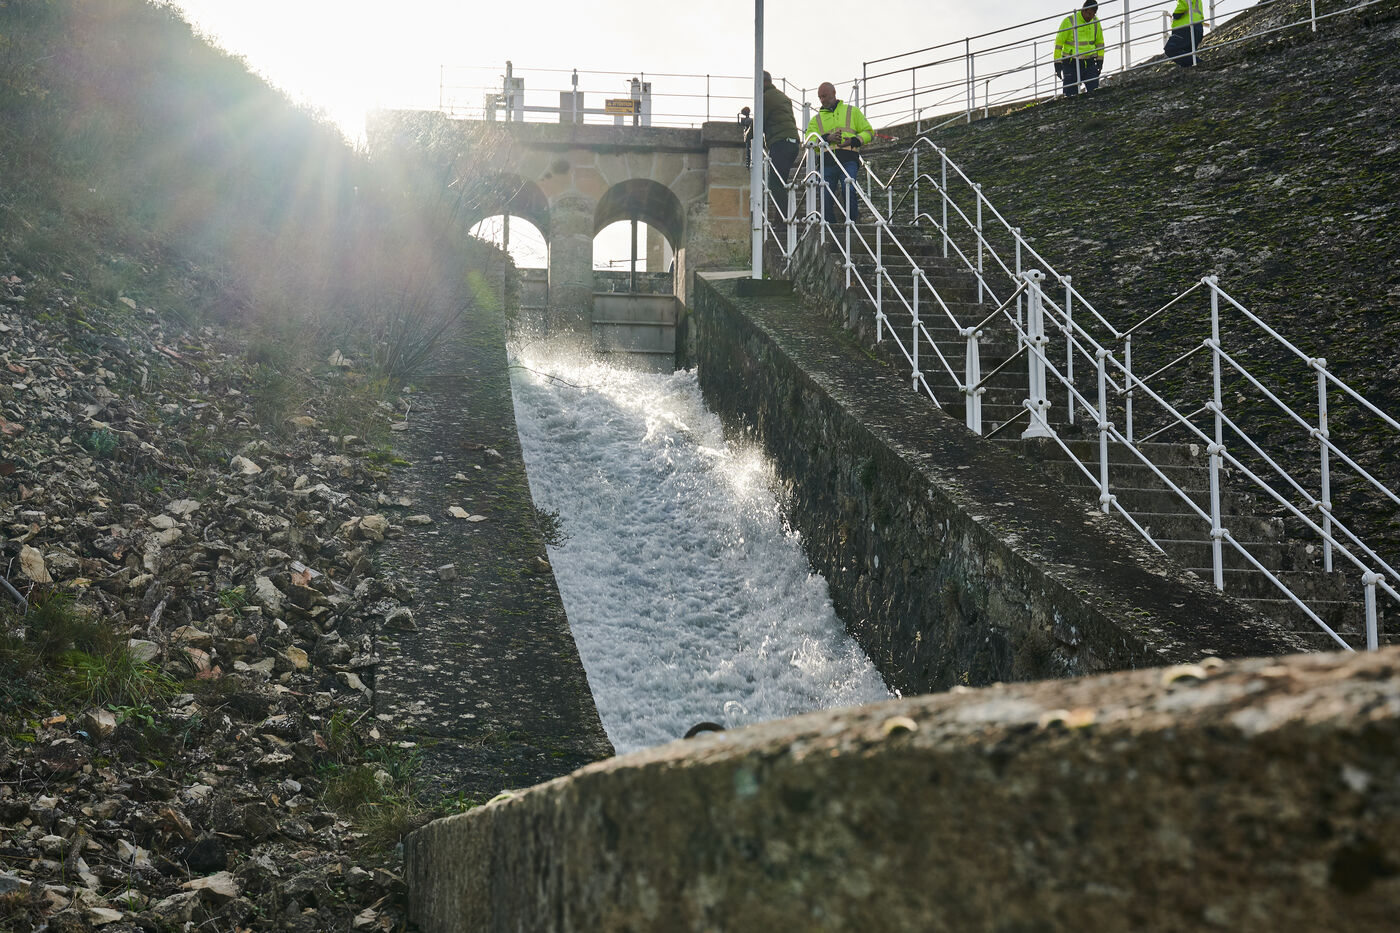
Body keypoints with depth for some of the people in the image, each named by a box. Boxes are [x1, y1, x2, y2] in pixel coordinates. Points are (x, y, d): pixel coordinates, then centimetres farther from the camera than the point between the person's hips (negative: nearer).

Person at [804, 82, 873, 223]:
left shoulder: (852, 111, 19)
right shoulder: (816, 119, 22)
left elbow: (869, 132, 15)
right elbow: (809, 141, 7)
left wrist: (854, 141, -5)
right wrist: (827, 138, -11)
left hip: (848, 160, -2)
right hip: (827, 162, 2)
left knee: (849, 190, -24)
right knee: (826, 199, -7)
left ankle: (852, 222, -15)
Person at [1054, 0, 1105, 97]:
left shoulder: (1095, 22, 4)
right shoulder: (1069, 21, -10)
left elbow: (1099, 41, 17)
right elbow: (1058, 42, -7)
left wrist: (1100, 60, 13)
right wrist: (1057, 63, -9)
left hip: (1089, 62, 3)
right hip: (1070, 63, -3)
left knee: (1093, 90, -8)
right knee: (1071, 93, -3)